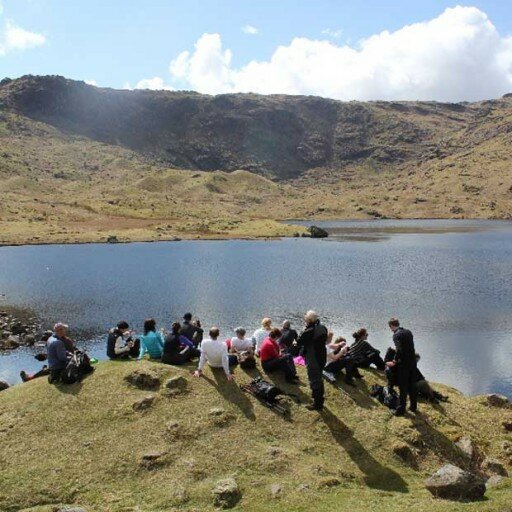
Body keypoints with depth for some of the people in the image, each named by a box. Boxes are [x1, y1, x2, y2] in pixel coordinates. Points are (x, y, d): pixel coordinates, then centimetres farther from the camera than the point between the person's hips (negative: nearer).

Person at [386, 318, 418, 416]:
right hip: (413, 361, 7)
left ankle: (400, 410, 7)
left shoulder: (396, 335, -15)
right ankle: (413, 407, 28)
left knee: (402, 387, 0)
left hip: (403, 363, -7)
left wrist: (394, 362, -18)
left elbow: (399, 350, -26)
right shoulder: (408, 331, 9)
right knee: (412, 385, 18)